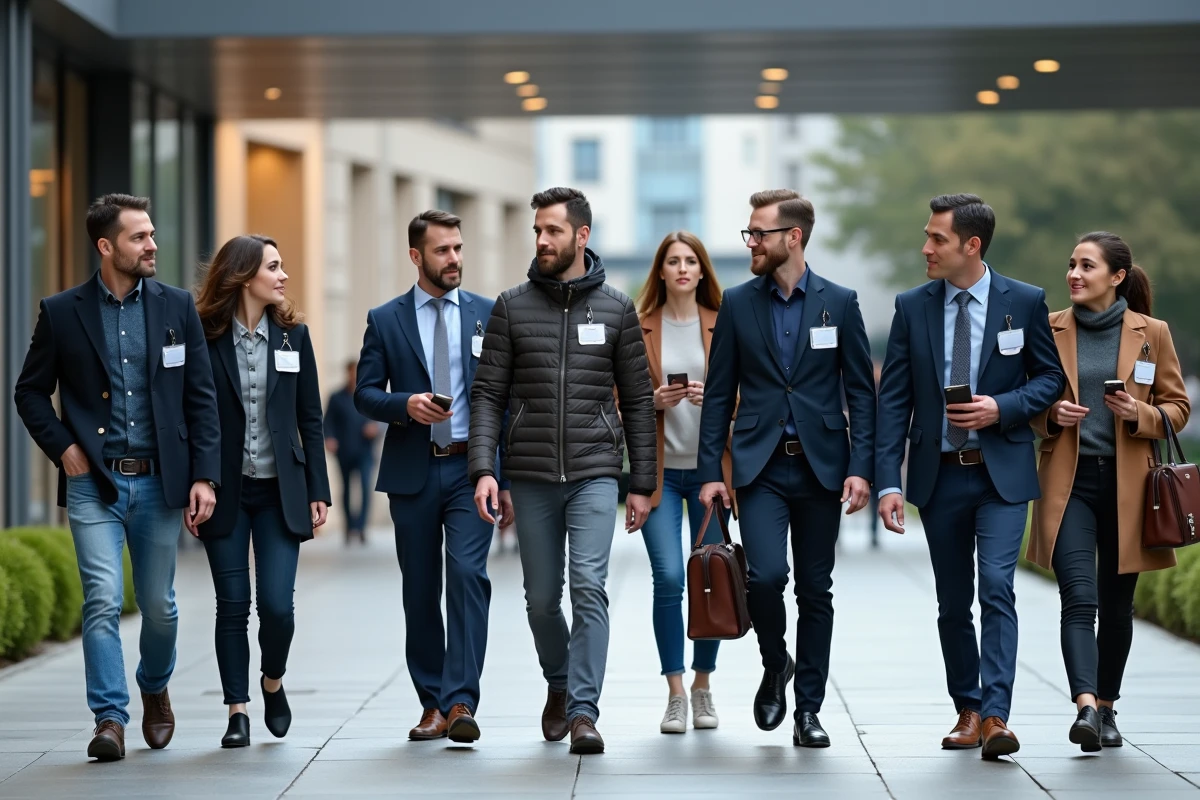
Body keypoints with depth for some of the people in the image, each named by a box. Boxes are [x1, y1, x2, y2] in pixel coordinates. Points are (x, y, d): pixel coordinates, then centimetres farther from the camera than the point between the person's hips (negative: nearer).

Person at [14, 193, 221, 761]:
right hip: (93, 483, -2)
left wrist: (204, 476, -2)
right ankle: (110, 719, -7)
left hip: (159, 481, 2)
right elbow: (31, 393, 9)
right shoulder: (62, 313, 1)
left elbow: (201, 398, 5)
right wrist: (62, 447, -5)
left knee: (159, 604, 11)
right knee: (102, 602, -11)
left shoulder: (176, 306, 5)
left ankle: (155, 689, 37)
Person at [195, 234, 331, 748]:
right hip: (225, 492, -1)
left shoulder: (293, 335, 4)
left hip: (280, 492, 1)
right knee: (232, 605, 2)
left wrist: (318, 491, 2)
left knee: (277, 605, -6)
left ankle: (273, 683, 21)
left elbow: (310, 419, 6)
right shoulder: (206, 339, -4)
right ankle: (237, 711, 12)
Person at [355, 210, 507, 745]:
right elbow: (364, 395, 4)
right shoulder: (385, 320, 6)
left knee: (468, 574, -16)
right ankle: (432, 705, 16)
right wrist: (406, 405, -17)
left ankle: (460, 703, -18)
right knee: (420, 591, 6)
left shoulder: (488, 315, 6)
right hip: (412, 474, 1)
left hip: (472, 469, -1)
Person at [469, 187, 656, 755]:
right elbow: (488, 393, 1)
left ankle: (583, 711, -12)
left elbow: (637, 400, 6)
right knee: (542, 598, 10)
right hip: (531, 475, 2)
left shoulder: (616, 309, 3)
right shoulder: (512, 307, 4)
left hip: (595, 474, -1)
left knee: (589, 588, -14)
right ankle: (559, 685, 35)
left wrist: (642, 483, 3)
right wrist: (483, 468, -11)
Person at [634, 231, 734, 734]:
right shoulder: (639, 328, 3)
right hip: (660, 470, -1)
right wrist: (654, 401, -13)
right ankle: (675, 695, -2)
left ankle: (702, 687, 19)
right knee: (668, 578, -10)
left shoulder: (723, 325, 4)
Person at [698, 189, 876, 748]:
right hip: (761, 466, 0)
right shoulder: (737, 304, 5)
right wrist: (710, 471, 0)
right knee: (765, 574, -18)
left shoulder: (839, 303, 2)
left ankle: (809, 710, 14)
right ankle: (775, 666, 10)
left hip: (821, 466, 0)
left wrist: (861, 467, -7)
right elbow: (719, 394, 6)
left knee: (816, 591, 5)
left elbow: (861, 392, 2)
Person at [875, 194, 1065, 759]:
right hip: (939, 474, 3)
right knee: (952, 602, 9)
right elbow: (893, 400, 1)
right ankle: (967, 711, 21)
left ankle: (995, 716, -17)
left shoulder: (1024, 302, -2)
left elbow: (1050, 376, 6)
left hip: (1002, 473, -3)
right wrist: (888, 482, -7)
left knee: (996, 587, -16)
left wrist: (1002, 408, -14)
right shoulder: (912, 307, 3)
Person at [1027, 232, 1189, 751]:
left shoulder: (1151, 333, 3)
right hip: (1068, 480, -1)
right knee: (1079, 599, -14)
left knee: (1116, 603, 9)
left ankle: (1106, 707, 24)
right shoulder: (1049, 330, 5)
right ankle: (1085, 707, -25)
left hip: (1127, 482, 1)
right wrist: (1050, 415, -9)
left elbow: (1178, 406, 7)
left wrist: (1140, 414, -13)